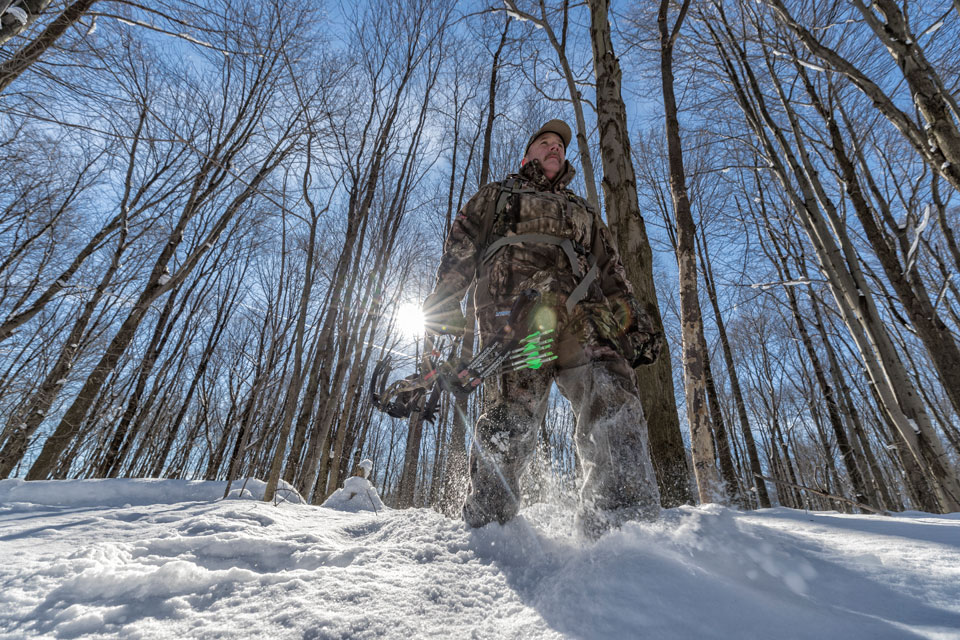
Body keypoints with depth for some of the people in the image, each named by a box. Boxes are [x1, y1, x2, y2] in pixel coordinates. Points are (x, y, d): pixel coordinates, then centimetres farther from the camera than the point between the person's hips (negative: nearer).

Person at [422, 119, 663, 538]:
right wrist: (443, 299, 0)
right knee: (512, 411, -17)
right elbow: (462, 245, 17)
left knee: (613, 401, -21)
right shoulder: (497, 195, 32)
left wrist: (635, 323, 17)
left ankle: (627, 521, -23)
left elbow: (612, 273, 32)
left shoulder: (584, 212, 40)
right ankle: (486, 526, -5)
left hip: (583, 314, 3)